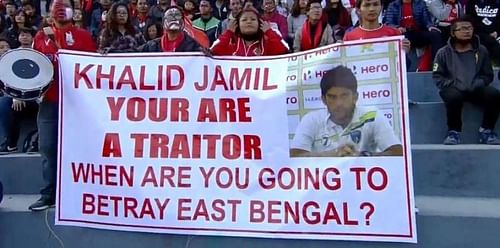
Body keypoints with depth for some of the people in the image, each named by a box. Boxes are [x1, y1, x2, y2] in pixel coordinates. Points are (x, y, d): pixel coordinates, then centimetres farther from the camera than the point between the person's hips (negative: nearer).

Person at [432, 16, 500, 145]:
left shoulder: (481, 50, 12)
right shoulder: (444, 52, 5)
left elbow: (488, 75, 12)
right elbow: (437, 76, -1)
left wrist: (477, 84, -9)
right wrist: (454, 84, -16)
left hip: (476, 89, 3)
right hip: (453, 89, -2)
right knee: (454, 97, -38)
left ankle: (486, 130, -6)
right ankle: (453, 131, -15)